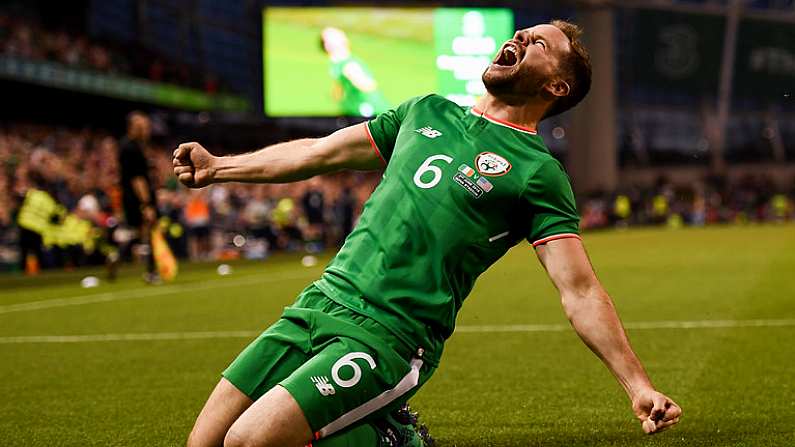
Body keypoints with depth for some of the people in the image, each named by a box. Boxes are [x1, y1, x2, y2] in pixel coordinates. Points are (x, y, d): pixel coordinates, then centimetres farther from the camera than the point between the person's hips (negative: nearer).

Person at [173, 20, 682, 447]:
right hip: (318, 305, 6)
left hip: (387, 338, -6)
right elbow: (321, 153, 26)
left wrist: (639, 386, -16)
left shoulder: (538, 173, -1)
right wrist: (218, 167, 28)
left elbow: (580, 291, -6)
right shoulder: (427, 112, 17)